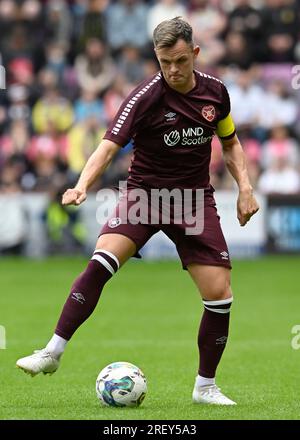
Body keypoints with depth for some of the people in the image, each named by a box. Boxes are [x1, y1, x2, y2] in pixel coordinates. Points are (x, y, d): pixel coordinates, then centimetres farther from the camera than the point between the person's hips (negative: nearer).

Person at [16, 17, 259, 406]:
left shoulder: (215, 92, 0)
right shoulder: (145, 97, -14)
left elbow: (230, 142, 17)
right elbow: (109, 145, -23)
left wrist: (244, 187, 4)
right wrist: (82, 184, -40)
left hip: (195, 196, 3)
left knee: (219, 292, -7)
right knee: (102, 260, -28)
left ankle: (205, 387, 12)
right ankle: (53, 352, -22)